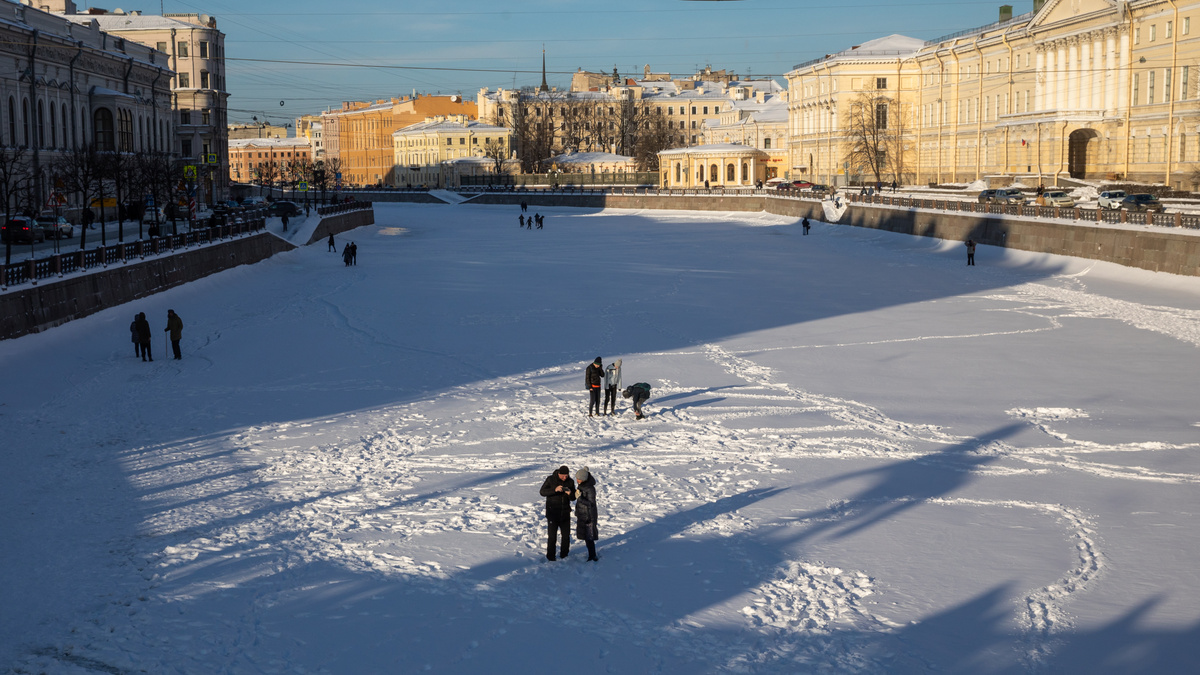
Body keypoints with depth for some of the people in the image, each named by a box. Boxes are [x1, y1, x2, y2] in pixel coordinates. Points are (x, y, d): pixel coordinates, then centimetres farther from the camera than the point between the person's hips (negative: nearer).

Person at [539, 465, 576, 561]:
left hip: (565, 513, 4)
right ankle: (550, 556, 7)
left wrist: (570, 494, -19)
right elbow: (542, 492, -12)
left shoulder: (570, 482, 2)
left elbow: (573, 498, 5)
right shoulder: (551, 479, -7)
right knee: (552, 535, -5)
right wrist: (554, 490, -26)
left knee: (566, 535, 10)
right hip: (552, 513, -4)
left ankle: (564, 554, 27)